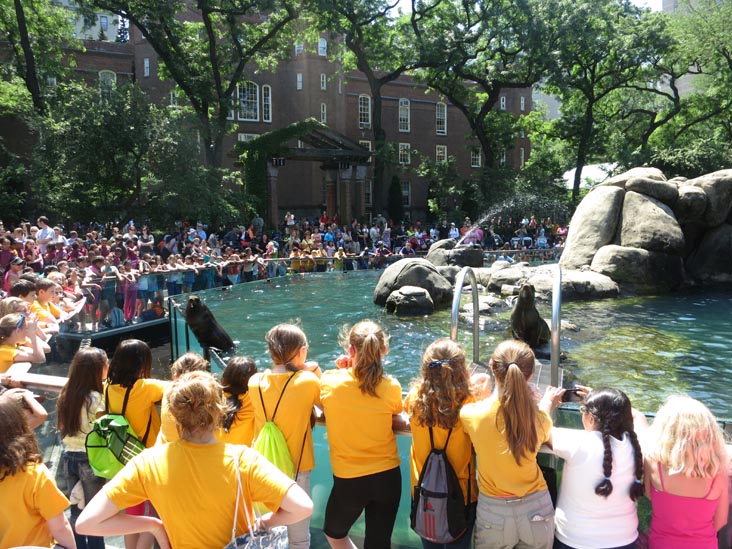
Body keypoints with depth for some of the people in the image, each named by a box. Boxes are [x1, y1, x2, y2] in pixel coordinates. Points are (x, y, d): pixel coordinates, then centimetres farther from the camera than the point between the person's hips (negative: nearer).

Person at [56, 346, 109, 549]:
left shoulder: (66, 394, 5)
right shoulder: (95, 398, -15)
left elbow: (63, 427, 11)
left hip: (69, 457, 6)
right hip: (90, 459, -6)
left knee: (76, 512, 14)